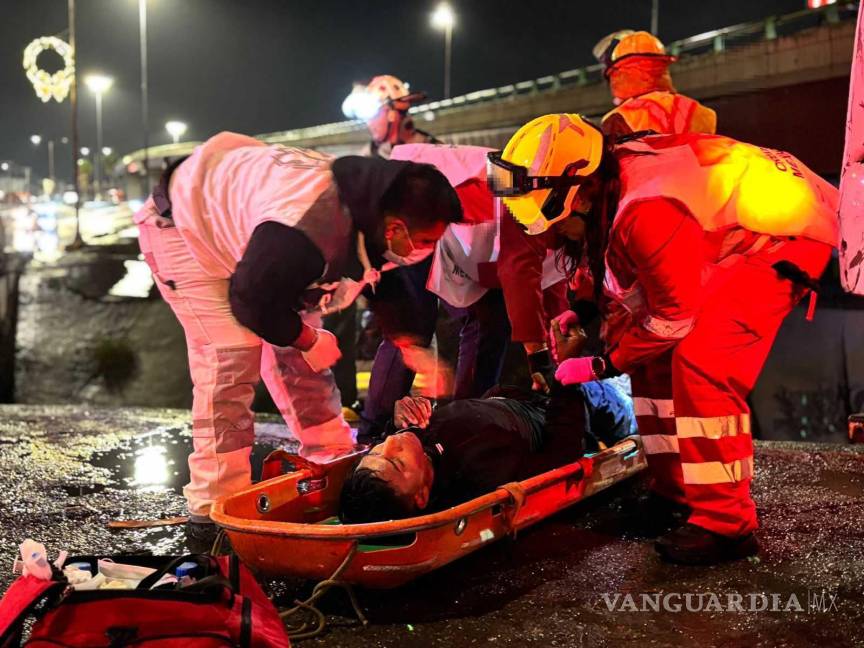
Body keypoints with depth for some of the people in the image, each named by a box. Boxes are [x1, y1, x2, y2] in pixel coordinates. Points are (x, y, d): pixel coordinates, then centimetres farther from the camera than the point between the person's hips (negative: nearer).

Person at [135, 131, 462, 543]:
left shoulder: (369, 204, -14)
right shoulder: (310, 232, -42)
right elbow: (251, 301, -31)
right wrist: (307, 339, -16)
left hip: (235, 224, 9)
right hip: (183, 227, -8)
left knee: (294, 355, 6)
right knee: (232, 356, -18)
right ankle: (212, 507, -11)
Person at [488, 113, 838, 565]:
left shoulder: (648, 213, -35)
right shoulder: (606, 189, -7)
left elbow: (677, 316, -24)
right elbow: (626, 283, 8)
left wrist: (603, 366, -14)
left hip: (788, 233, -10)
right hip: (730, 238, 10)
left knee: (701, 363, -21)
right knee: (655, 354, 6)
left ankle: (725, 524, -12)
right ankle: (677, 493, 17)